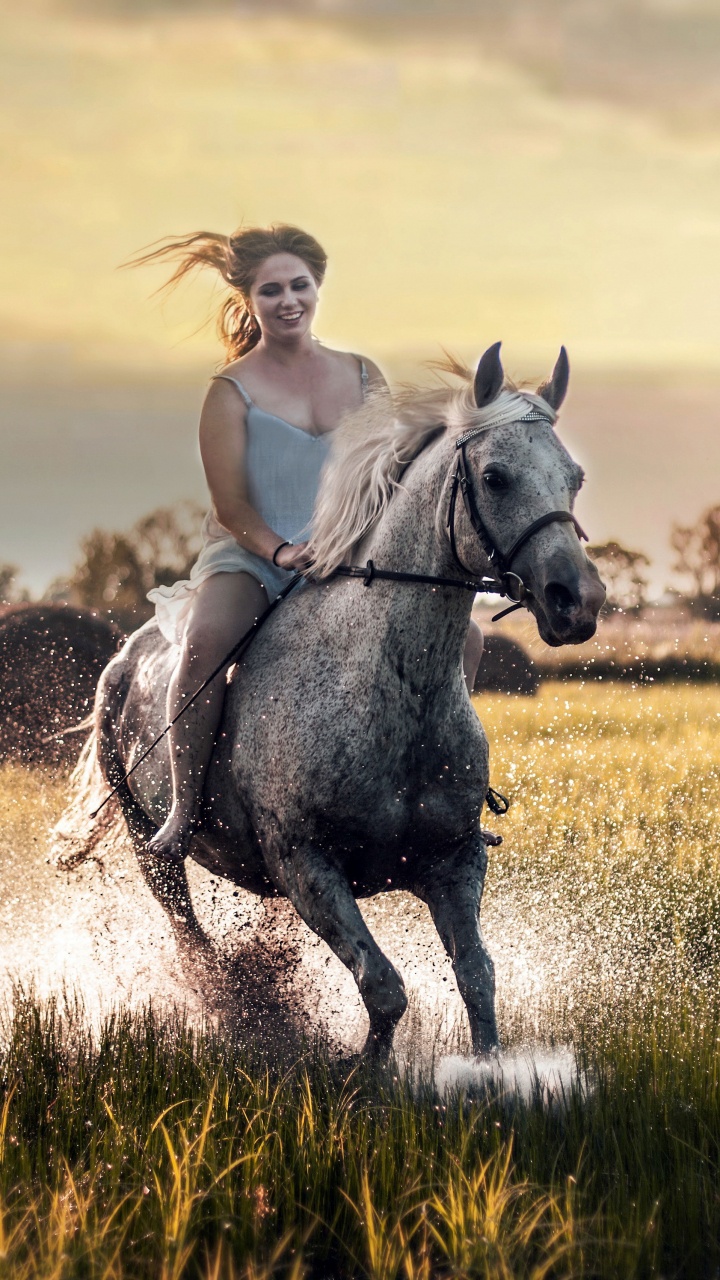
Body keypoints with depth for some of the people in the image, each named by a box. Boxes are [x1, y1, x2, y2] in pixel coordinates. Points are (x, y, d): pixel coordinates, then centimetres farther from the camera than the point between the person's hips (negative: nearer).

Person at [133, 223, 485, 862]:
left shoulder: (364, 377, 10)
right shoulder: (233, 391, -2)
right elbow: (232, 507, -8)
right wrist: (281, 552, -26)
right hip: (250, 556, -4)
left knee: (461, 638, -12)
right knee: (207, 640, -36)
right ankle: (185, 807, -26)